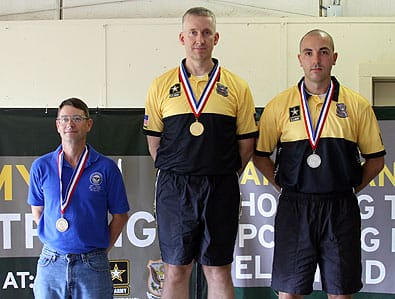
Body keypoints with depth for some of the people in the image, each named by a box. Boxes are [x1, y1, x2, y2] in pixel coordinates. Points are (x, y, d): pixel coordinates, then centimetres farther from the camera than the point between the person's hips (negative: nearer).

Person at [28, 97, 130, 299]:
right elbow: (37, 211, 14)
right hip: (51, 262, 2)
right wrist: (55, 241, 7)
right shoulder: (41, 166, 3)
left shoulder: (106, 167, -2)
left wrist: (102, 250, 1)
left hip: (92, 266, -1)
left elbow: (120, 215, 4)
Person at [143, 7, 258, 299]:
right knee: (176, 271, 8)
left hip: (220, 190, 0)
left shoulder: (237, 87, 4)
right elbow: (154, 140, 10)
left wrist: (223, 176, 6)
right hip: (174, 189, 1)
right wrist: (175, 175, 6)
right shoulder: (161, 86, 5)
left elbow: (247, 142, 7)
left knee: (218, 271, 6)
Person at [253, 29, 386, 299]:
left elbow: (376, 158, 10)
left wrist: (349, 189, 4)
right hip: (294, 207, 0)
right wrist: (285, 186, 3)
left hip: (341, 209, 1)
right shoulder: (279, 105, 3)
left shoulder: (357, 105, 4)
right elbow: (260, 155, 10)